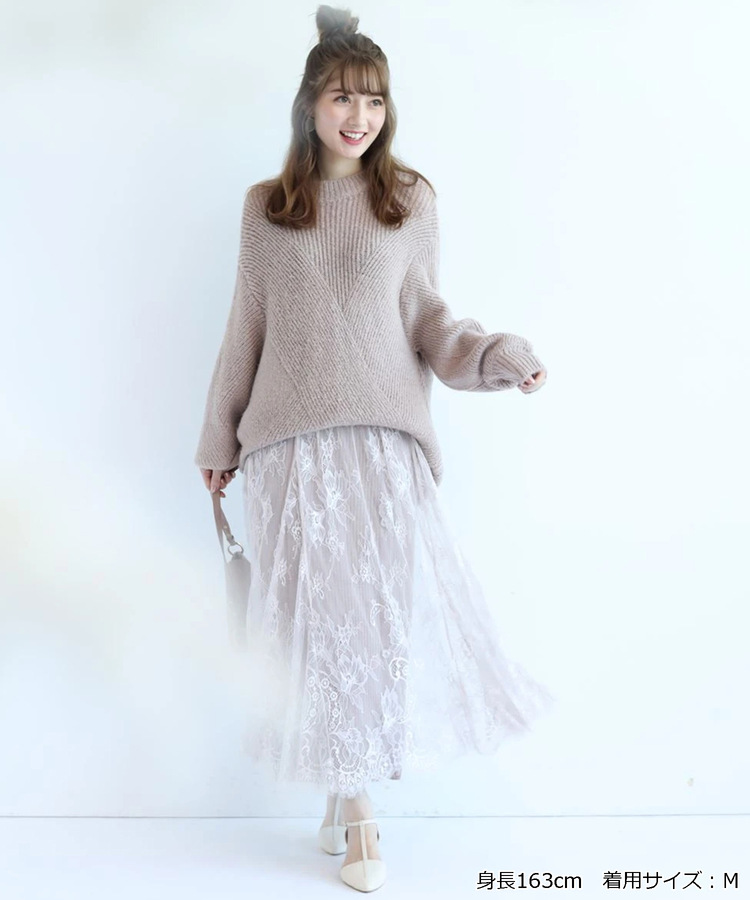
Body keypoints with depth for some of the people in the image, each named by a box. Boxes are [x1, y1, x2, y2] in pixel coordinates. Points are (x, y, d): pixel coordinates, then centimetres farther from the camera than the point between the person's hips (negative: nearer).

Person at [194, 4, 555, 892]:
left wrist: (498, 355, -7)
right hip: (289, 442, 1)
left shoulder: (410, 201, 10)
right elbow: (246, 329, 14)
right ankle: (354, 806, 12)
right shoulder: (266, 207, 11)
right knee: (318, 615, 0)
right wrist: (218, 437, 16)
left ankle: (348, 794, 12)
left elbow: (427, 320, 11)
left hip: (381, 437, 0)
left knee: (389, 602, -9)